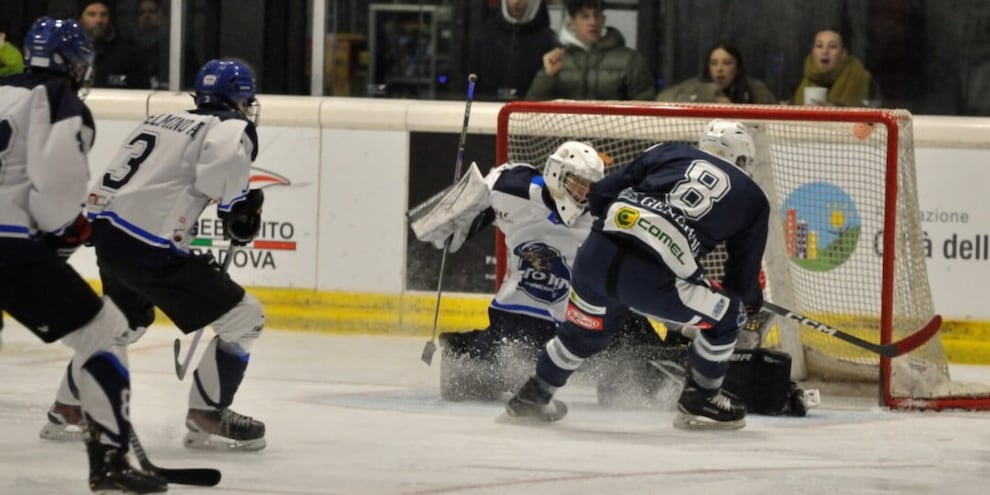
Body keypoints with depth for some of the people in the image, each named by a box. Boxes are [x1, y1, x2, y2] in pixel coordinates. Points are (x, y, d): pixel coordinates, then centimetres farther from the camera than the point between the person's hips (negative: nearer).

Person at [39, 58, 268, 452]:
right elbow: (223, 159, -24)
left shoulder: (162, 121, 22)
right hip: (152, 250, -9)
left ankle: (65, 410, 41)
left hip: (107, 232, 9)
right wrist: (238, 207, -14)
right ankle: (206, 419, -1)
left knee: (127, 321, 35)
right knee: (243, 318, -1)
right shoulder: (232, 127, -2)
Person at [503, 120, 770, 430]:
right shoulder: (752, 199, 18)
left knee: (585, 328, 32)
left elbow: (600, 196, 19)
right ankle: (698, 402, 28)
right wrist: (751, 301, 43)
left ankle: (533, 396, 46)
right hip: (652, 279, -4)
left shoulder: (670, 153, 23)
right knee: (728, 315, 18)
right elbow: (744, 276, 21)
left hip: (595, 254, 5)